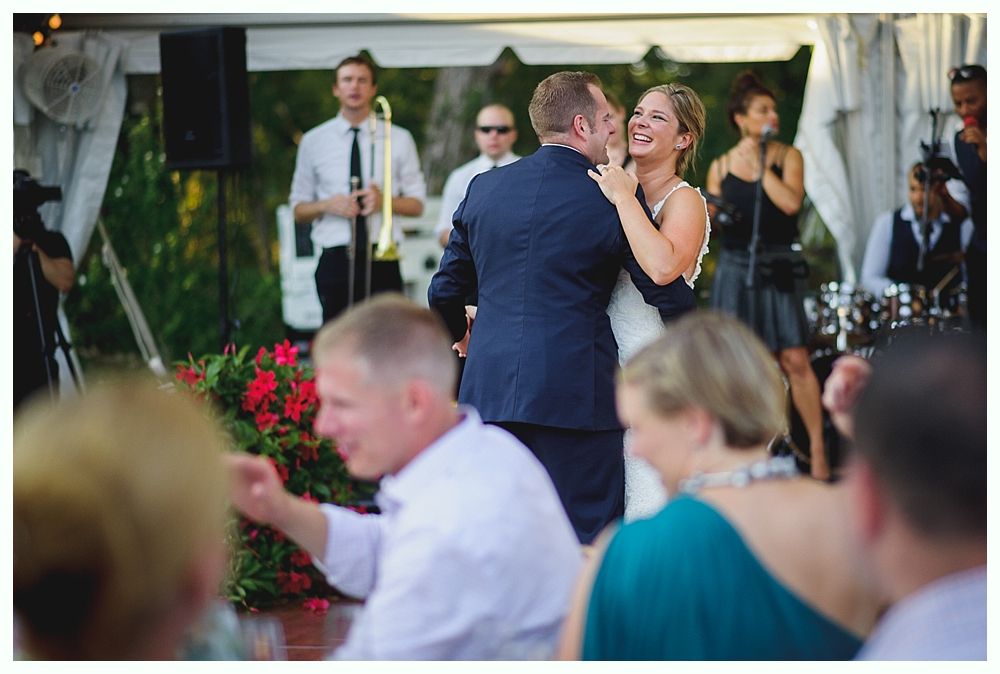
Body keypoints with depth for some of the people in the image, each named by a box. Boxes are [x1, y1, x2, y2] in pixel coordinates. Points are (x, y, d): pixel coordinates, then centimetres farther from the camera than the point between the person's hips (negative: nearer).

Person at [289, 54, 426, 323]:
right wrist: (327, 205, -9)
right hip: (335, 260, 0)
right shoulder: (313, 141, 9)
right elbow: (298, 210, 12)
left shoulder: (398, 139, 9)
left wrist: (384, 200, -9)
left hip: (382, 260, 0)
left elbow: (417, 204, 11)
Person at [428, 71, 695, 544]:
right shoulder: (610, 199, -5)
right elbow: (671, 297, -2)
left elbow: (445, 292, 15)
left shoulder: (483, 188, 9)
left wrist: (456, 335, 36)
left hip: (489, 392, 5)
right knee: (588, 545, 1)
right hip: (576, 394, -5)